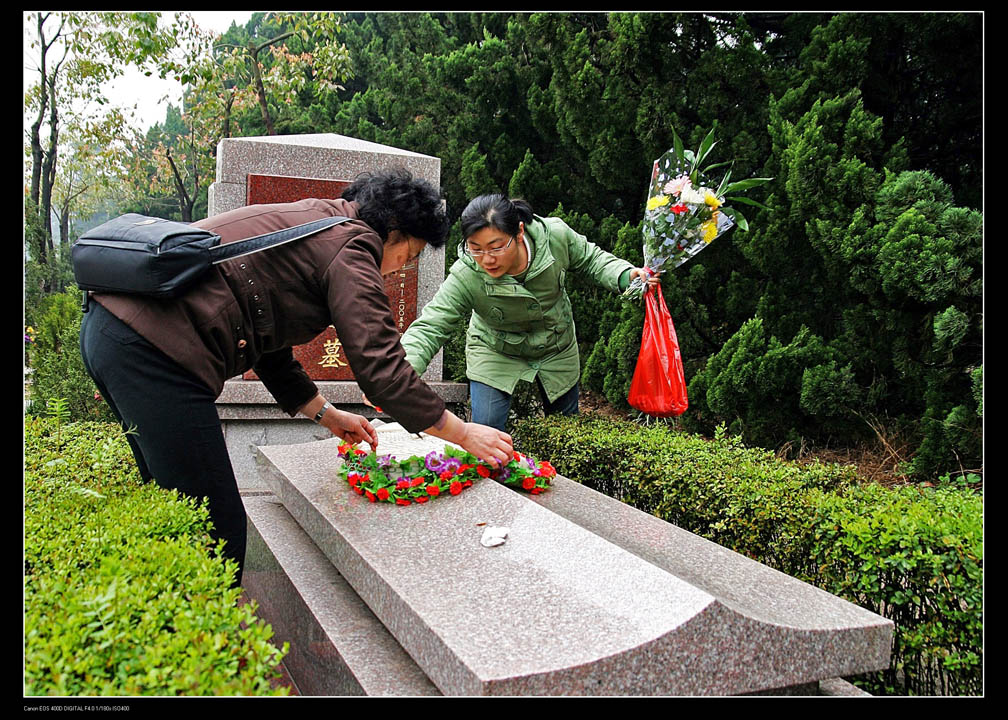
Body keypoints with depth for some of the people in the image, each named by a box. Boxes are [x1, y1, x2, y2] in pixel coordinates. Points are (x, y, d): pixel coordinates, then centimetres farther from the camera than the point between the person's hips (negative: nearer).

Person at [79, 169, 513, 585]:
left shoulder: (306, 220, 25)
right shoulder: (352, 245, -4)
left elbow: (266, 341, 28)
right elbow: (379, 367, -13)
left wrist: (327, 414, 30)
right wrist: (463, 433, -3)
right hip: (155, 351, -11)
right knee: (219, 533, -5)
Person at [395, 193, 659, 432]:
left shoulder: (555, 235, -29)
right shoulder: (464, 277, -36)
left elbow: (591, 258, -7)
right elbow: (429, 328, -37)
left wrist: (626, 275, -25)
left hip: (556, 349, 3)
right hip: (495, 353, -2)